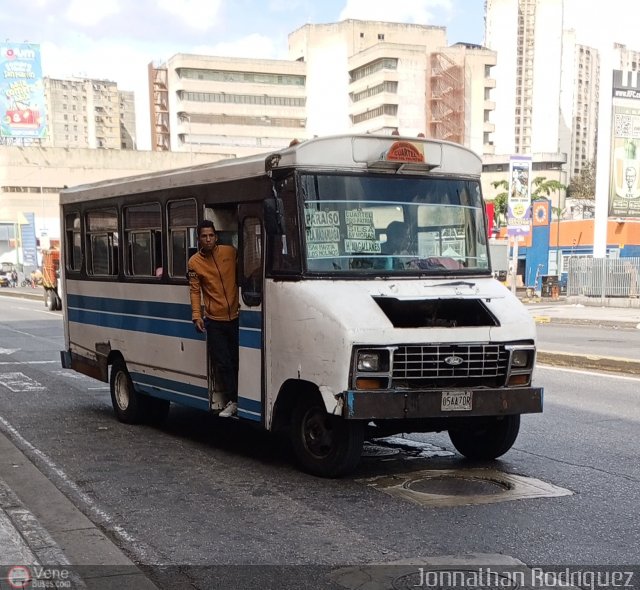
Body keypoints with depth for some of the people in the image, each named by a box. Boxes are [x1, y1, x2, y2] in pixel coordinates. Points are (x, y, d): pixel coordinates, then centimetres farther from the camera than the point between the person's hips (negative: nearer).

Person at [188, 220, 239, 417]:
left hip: (236, 317, 0)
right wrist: (197, 315, -8)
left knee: (238, 361, 5)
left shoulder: (230, 252, -2)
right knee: (222, 363, 1)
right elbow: (194, 290, 1)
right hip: (214, 321, 0)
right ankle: (231, 402, 9)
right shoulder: (194, 263, -2)